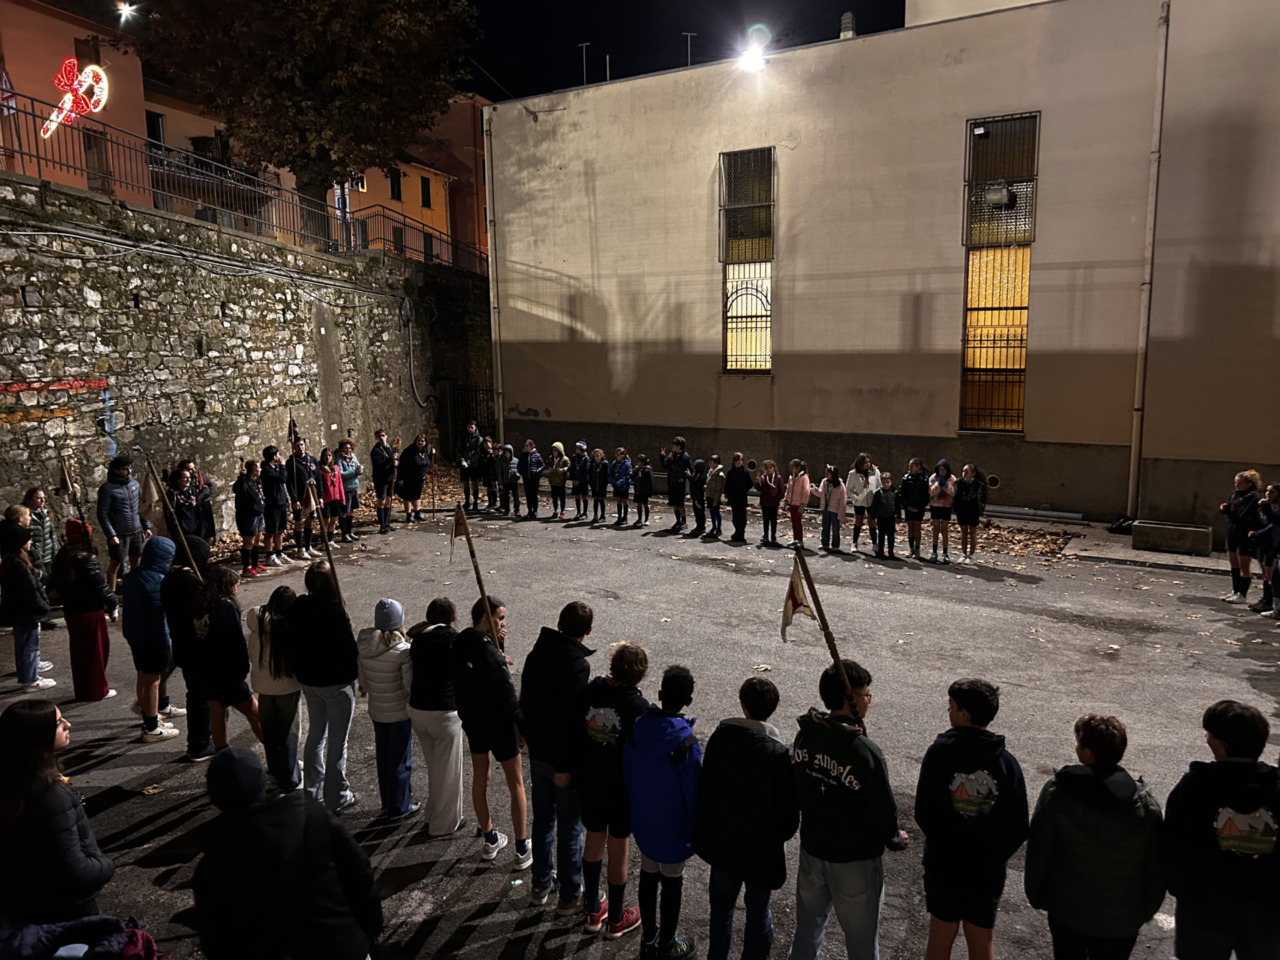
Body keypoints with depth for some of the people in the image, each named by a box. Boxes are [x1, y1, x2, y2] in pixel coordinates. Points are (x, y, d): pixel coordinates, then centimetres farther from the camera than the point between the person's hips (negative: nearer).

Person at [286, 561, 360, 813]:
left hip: (308, 681, 7)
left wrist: (300, 671, 16)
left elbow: (291, 642, 5)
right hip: (337, 682, -7)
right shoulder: (334, 612, -25)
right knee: (337, 741, 6)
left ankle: (312, 790, 36)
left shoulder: (297, 609, -4)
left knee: (316, 733, 23)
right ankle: (336, 797, 17)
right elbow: (350, 648, -22)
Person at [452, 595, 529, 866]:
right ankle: (522, 849, 17)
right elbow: (507, 696, -22)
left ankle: (490, 840, 37)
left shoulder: (460, 645, -4)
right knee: (516, 784, 8)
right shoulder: (489, 653, -28)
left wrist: (497, 645, -7)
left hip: (471, 721, 8)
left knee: (480, 778, 21)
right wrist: (524, 726, -11)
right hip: (497, 725, -8)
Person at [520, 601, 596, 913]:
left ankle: (541, 885, 34)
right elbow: (568, 717, -26)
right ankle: (570, 897, 20)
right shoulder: (577, 665, -22)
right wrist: (564, 766, -20)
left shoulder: (535, 655, 1)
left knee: (543, 820, 21)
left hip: (537, 754, 7)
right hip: (565, 758, -7)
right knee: (569, 828, 7)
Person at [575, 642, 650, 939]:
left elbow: (574, 733, -3)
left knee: (594, 842, 22)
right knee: (618, 851, 13)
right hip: (622, 789, -4)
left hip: (589, 784, 4)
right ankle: (615, 920, 31)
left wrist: (578, 775, 10)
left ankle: (593, 912, 38)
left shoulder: (590, 691, -12)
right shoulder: (639, 708, -25)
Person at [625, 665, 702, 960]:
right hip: (673, 828, -4)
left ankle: (649, 936, 40)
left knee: (648, 875, 22)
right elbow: (692, 791, -20)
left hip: (643, 822, 5)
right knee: (672, 883, 16)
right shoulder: (685, 741, -29)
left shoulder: (637, 727, -13)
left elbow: (626, 775, 0)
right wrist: (697, 832, -4)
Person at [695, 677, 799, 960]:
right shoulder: (779, 754, -23)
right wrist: (782, 834, 6)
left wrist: (707, 825, 12)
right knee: (757, 910, 16)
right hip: (762, 847, -3)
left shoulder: (720, 737, -13)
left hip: (722, 841, 3)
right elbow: (789, 809, -15)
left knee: (722, 905, 22)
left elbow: (704, 787, -3)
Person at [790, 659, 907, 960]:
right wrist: (895, 839, 3)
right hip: (855, 857, -5)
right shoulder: (865, 751, -28)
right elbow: (884, 811, -18)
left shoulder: (805, 735, -8)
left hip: (811, 848, 6)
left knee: (808, 925, 25)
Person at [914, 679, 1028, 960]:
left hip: (944, 863, -1)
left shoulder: (939, 752, -17)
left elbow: (923, 813, -13)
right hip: (988, 869, 2)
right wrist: (996, 855, 9)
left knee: (940, 936, 16)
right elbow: (1018, 828, -6)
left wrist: (942, 844, 6)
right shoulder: (1006, 762, -11)